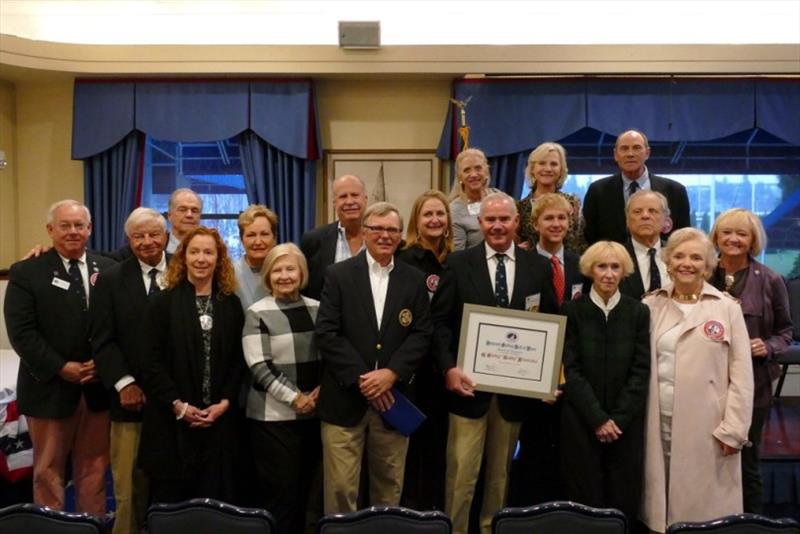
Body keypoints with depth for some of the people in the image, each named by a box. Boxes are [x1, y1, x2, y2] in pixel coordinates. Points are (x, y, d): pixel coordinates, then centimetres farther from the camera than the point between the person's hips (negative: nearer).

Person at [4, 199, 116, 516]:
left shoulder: (108, 269, 5)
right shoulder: (26, 272, -3)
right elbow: (21, 332, -9)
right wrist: (61, 368, -15)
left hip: (99, 386, 3)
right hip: (50, 388, -2)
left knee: (94, 468, 13)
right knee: (48, 470, 10)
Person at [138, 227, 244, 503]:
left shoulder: (231, 304, 8)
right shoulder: (163, 302, 0)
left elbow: (238, 360, 7)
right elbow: (151, 361, -5)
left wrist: (225, 402, -6)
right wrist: (177, 405, -12)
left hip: (219, 420, 2)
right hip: (171, 420, -2)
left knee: (214, 496, 6)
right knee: (170, 498, 5)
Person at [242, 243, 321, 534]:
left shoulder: (317, 309, 6)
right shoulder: (257, 313, -5)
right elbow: (259, 367, -10)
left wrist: (321, 389, -6)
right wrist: (295, 397, -14)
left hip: (312, 412, 4)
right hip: (273, 416, -4)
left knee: (303, 489, 13)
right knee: (280, 492, 1)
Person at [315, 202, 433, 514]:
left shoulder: (414, 280, 8)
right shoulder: (338, 275, 0)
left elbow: (421, 334, 2)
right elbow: (326, 333, -7)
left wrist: (391, 373, -13)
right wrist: (361, 378, -13)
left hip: (392, 398, 2)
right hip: (344, 399, -2)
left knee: (389, 485, 13)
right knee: (340, 486, 2)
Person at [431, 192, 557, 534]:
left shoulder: (539, 267, 5)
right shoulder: (458, 263, 0)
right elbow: (440, 321, -4)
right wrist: (448, 367, -17)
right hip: (469, 382, -2)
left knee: (501, 472, 17)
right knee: (461, 473, 0)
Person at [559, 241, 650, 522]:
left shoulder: (639, 312, 4)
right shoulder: (572, 310, -1)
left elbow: (641, 370, -1)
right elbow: (571, 369, -5)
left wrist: (617, 418, -8)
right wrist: (598, 418, -11)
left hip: (626, 423, 2)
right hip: (581, 421, -1)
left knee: (624, 501, 5)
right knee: (585, 501, 3)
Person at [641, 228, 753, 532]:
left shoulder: (727, 308, -1)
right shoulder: (651, 306, 4)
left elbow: (741, 373, -2)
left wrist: (733, 429, -7)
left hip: (708, 427, -2)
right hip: (659, 423, 2)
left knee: (705, 506, 6)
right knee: (661, 502, 10)